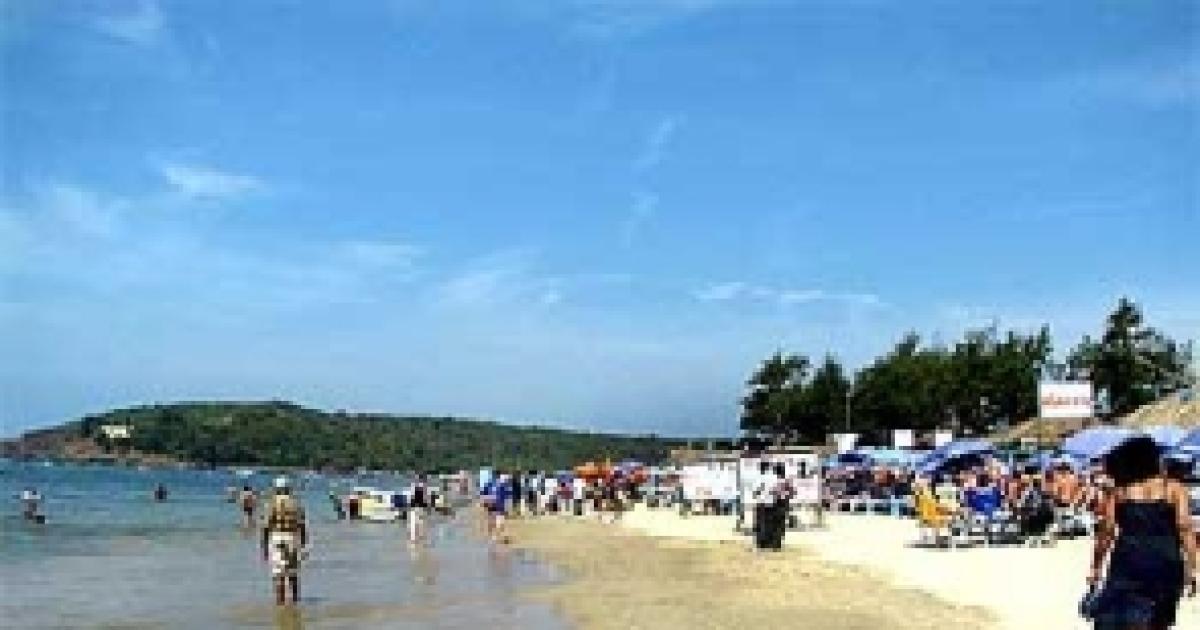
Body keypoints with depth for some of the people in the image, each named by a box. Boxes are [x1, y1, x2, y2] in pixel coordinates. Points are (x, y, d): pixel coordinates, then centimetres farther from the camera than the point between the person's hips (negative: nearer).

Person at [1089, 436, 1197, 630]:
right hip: (1166, 563, 1)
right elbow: (1184, 529, -3)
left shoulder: (1117, 492, 7)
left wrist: (1095, 568, 5)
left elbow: (1105, 532, 1)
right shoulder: (1173, 488, 6)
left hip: (1129, 561, 0)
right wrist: (1190, 570, -2)